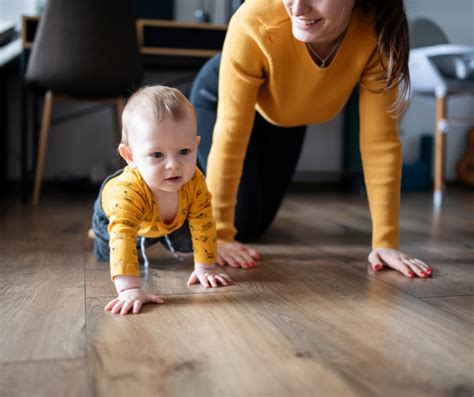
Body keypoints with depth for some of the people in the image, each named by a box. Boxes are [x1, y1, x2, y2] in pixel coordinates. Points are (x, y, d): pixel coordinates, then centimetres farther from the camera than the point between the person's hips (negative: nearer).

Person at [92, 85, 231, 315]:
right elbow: (122, 237, -63)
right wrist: (129, 289, -72)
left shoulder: (194, 182, -40)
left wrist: (205, 268, -22)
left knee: (186, 246, 21)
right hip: (114, 216, -2)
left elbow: (203, 223, -26)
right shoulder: (127, 191, -54)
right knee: (105, 254, 22)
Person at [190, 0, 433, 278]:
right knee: (242, 223, -3)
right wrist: (218, 234, -30)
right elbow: (231, 135, -36)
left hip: (288, 114, 4)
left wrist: (386, 242, -28)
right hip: (220, 98, -3)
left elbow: (380, 139, -29)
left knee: (259, 224, 16)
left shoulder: (377, 30, -34)